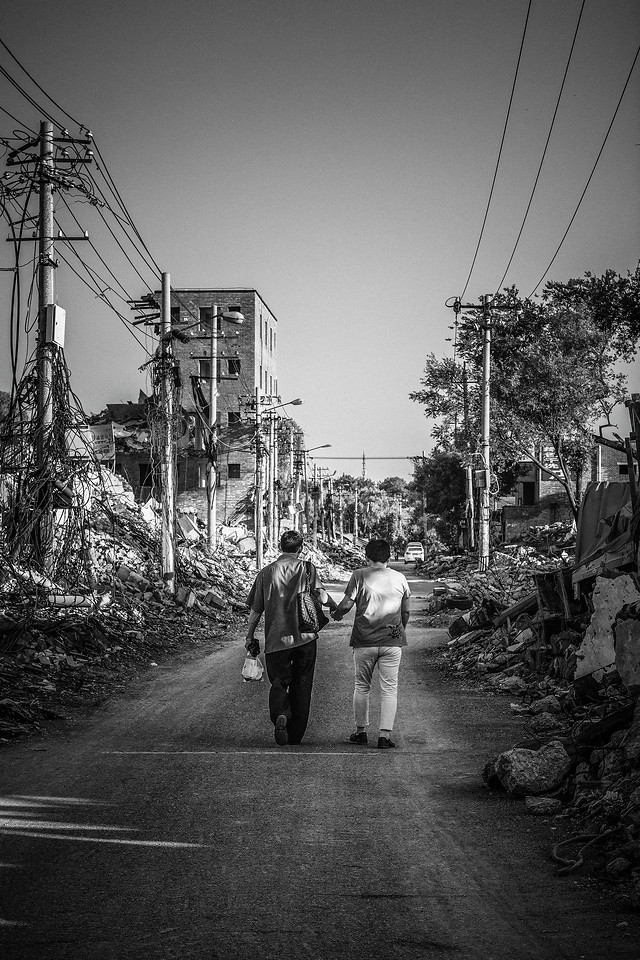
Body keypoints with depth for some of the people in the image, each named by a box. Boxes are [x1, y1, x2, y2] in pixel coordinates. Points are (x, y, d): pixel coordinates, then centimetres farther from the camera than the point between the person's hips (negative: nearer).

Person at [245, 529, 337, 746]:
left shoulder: (266, 573, 5)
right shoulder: (307, 569, 1)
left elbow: (255, 609, 7)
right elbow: (321, 595, -11)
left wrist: (249, 636, 17)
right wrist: (334, 606, 9)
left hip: (276, 638, 0)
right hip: (305, 637, 0)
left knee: (279, 681, 10)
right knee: (301, 684, 12)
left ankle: (280, 714, -20)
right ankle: (296, 734, 16)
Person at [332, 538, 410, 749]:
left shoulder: (359, 576, -5)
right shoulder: (399, 578, 3)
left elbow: (346, 605, -9)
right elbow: (406, 611, 11)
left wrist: (337, 615, 12)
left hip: (364, 641, -1)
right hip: (392, 641, 1)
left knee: (362, 686, 14)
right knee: (389, 688, 4)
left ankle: (361, 731, 21)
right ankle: (385, 735, -3)